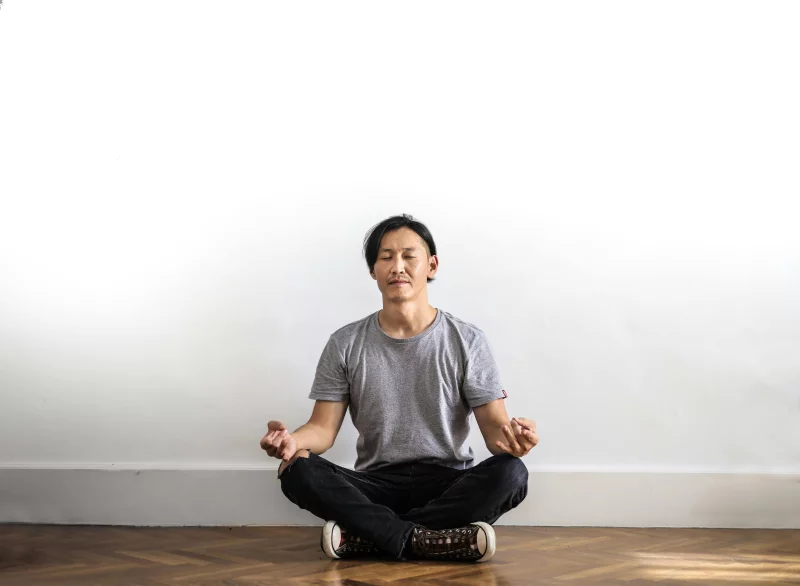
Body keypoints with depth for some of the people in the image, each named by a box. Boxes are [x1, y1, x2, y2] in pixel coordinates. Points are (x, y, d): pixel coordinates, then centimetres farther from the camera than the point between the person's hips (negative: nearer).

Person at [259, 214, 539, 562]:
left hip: (449, 485, 0)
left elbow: (494, 426, -6)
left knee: (510, 473, -31)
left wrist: (510, 436, -31)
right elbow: (323, 428, 0)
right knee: (297, 471, -26)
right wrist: (292, 439, -24)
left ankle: (364, 537, -27)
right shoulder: (345, 344, 3)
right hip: (375, 486, 0)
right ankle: (425, 541, -30)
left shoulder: (467, 341, 0)